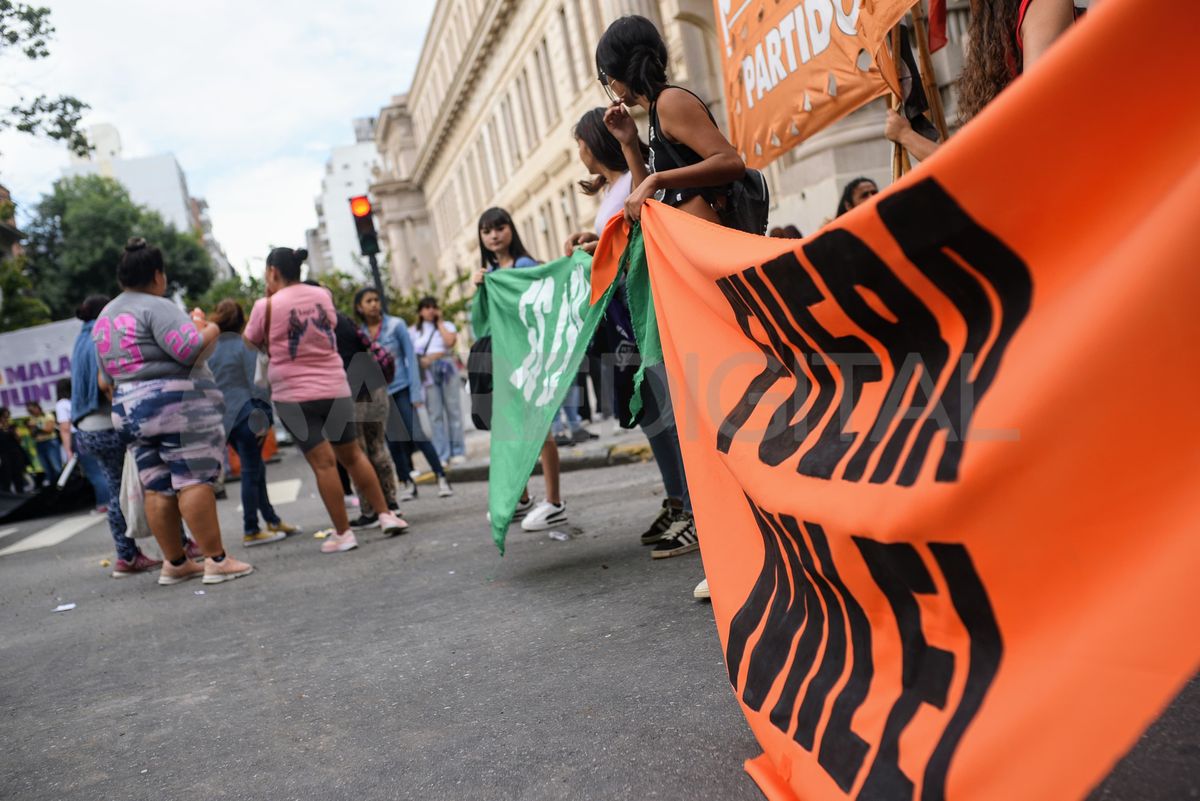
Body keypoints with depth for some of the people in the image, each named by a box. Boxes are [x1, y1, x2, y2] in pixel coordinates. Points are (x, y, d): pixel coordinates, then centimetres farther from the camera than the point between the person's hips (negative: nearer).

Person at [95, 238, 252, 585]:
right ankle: (216, 560, -9)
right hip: (177, 405, -8)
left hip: (129, 410, 9)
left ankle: (175, 562, 13)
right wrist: (209, 330, -2)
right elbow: (189, 349, -19)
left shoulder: (104, 317, 18)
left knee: (157, 489, 8)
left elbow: (106, 377, 21)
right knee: (194, 482, -9)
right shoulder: (156, 307, -10)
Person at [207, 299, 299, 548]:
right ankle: (251, 531, 6)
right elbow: (257, 383, -14)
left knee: (254, 469, 15)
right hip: (246, 414, -7)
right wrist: (266, 419, -13)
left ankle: (272, 520, 23)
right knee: (251, 472, 0)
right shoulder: (246, 346, -9)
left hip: (223, 417, 7)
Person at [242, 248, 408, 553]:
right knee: (352, 454, 15)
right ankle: (386, 515, 15)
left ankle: (343, 533, 0)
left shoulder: (267, 306, -8)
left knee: (323, 463, -4)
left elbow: (250, 344, 6)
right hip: (335, 388, 4)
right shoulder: (323, 295, 4)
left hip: (294, 396, -4)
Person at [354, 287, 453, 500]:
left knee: (417, 435, -9)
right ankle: (408, 484, 17)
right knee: (393, 442, 7)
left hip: (401, 389, -3)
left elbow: (411, 358, -4)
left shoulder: (396, 325, -5)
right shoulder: (360, 333, 1)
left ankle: (442, 479, -3)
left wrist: (416, 392, -9)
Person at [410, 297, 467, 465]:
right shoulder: (413, 331, 14)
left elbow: (450, 341, -7)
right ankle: (442, 455, -3)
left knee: (453, 410, -1)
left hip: (446, 368, 0)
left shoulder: (447, 325, 13)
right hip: (427, 373, 0)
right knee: (435, 414, -4)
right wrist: (422, 360, -10)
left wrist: (440, 322, 1)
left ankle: (458, 451, 3)